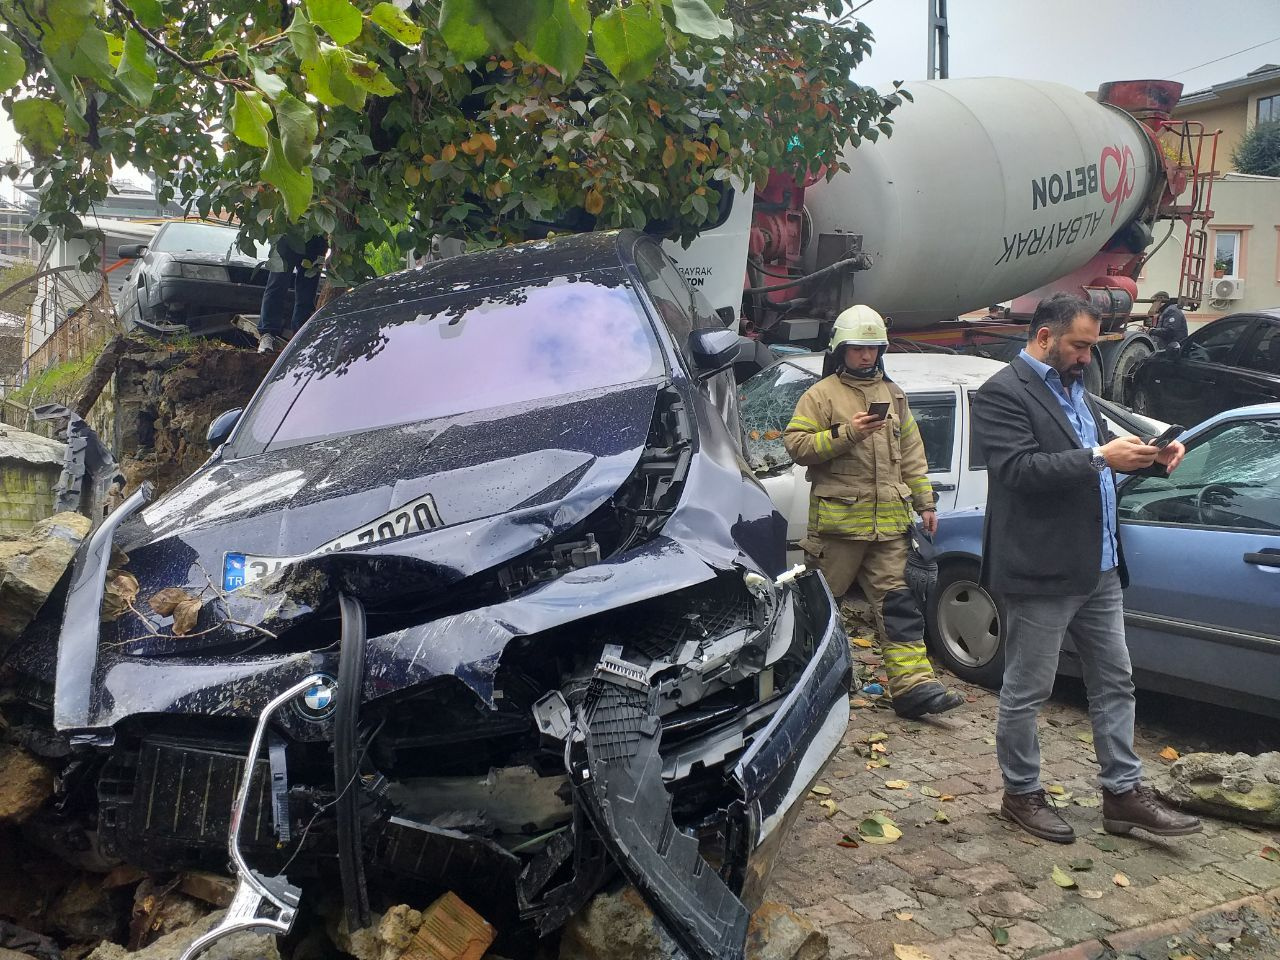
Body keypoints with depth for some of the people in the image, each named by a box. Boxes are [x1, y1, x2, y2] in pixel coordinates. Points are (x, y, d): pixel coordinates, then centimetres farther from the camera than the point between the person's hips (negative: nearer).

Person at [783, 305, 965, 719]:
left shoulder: (893, 395, 18)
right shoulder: (821, 395, 1)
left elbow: (911, 454, 21)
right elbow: (796, 444, -9)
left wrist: (925, 502, 16)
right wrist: (846, 434, -18)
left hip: (889, 521, 5)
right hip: (838, 518, -5)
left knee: (896, 600, 1)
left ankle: (913, 683, 0)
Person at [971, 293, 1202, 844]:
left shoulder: (1074, 388, 17)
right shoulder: (1003, 394, -12)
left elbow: (1100, 452, 22)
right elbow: (1018, 469, -23)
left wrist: (1152, 459, 3)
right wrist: (1099, 458, -27)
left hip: (1098, 570, 9)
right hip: (1040, 572, -9)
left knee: (1115, 683, 15)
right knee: (1026, 692, 6)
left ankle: (1124, 793, 27)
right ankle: (1021, 794, 22)